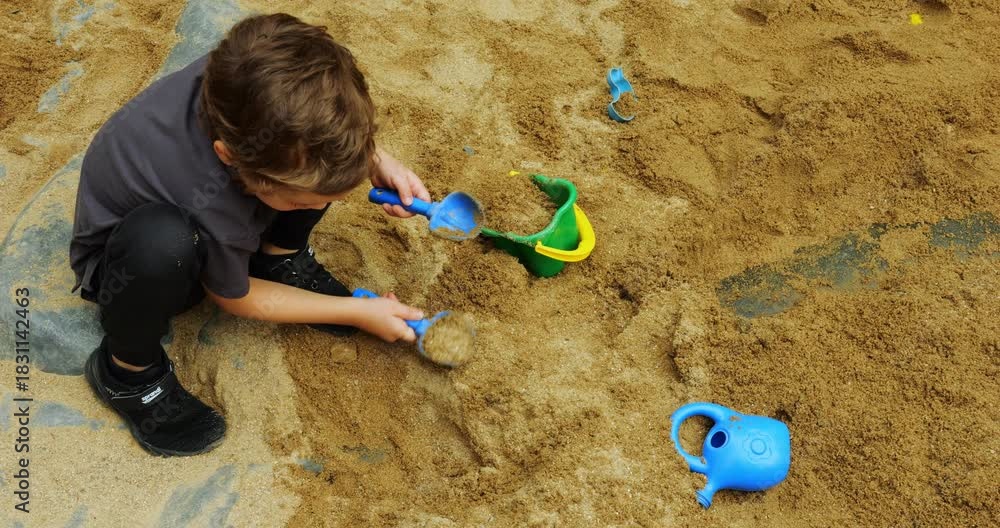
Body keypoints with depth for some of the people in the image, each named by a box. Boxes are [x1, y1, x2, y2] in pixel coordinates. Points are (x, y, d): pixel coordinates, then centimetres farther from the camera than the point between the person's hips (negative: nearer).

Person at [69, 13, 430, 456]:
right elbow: (236, 298, -18)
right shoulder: (213, 206, -42)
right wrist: (357, 312, -13)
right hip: (129, 257, -5)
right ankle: (127, 370, -12)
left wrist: (375, 160, -20)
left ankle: (280, 256, 5)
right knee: (160, 243, -43)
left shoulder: (244, 78, -31)